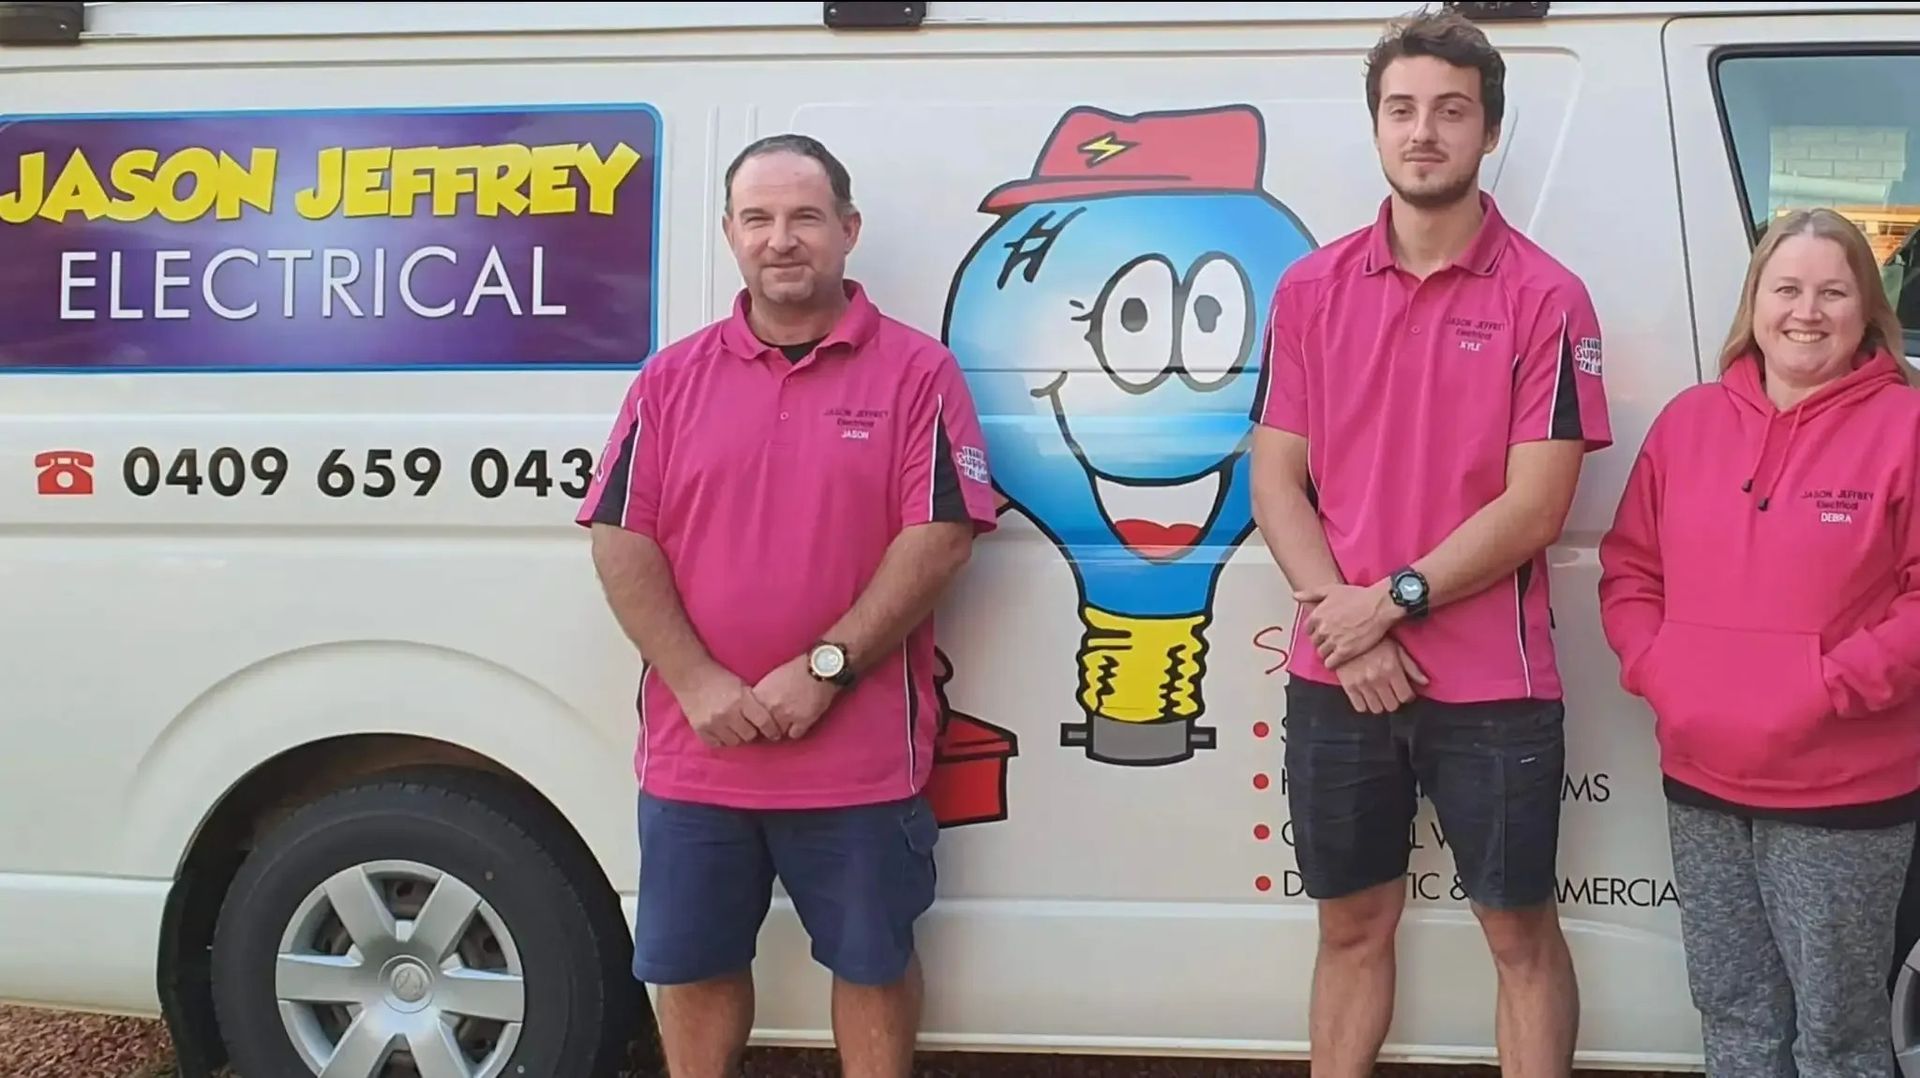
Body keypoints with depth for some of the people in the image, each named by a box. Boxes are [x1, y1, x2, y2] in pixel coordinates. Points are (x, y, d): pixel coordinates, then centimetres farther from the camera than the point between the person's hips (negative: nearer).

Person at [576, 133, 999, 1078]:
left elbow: (940, 536, -10)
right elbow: (620, 541, 1)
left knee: (873, 961, 12)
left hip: (860, 752, -3)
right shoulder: (672, 378, 7)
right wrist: (697, 684, -11)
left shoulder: (915, 371, -2)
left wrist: (823, 670, -17)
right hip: (695, 749, 3)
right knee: (689, 964, 16)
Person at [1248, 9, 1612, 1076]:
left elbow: (1535, 504, -10)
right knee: (1353, 928, 15)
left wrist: (1392, 600, -15)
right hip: (1335, 680, 3)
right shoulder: (1312, 287, 5)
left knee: (1522, 931, 9)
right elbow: (1276, 479, 2)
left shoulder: (1545, 296, -5)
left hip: (1496, 687, -3)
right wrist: (1347, 629, -10)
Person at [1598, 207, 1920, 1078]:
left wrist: (1828, 689, -18)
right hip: (1700, 782, 4)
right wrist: (1656, 671, -5)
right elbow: (1628, 567, 11)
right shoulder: (1688, 419, 7)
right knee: (1730, 1005, 17)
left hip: (1845, 793, -4)